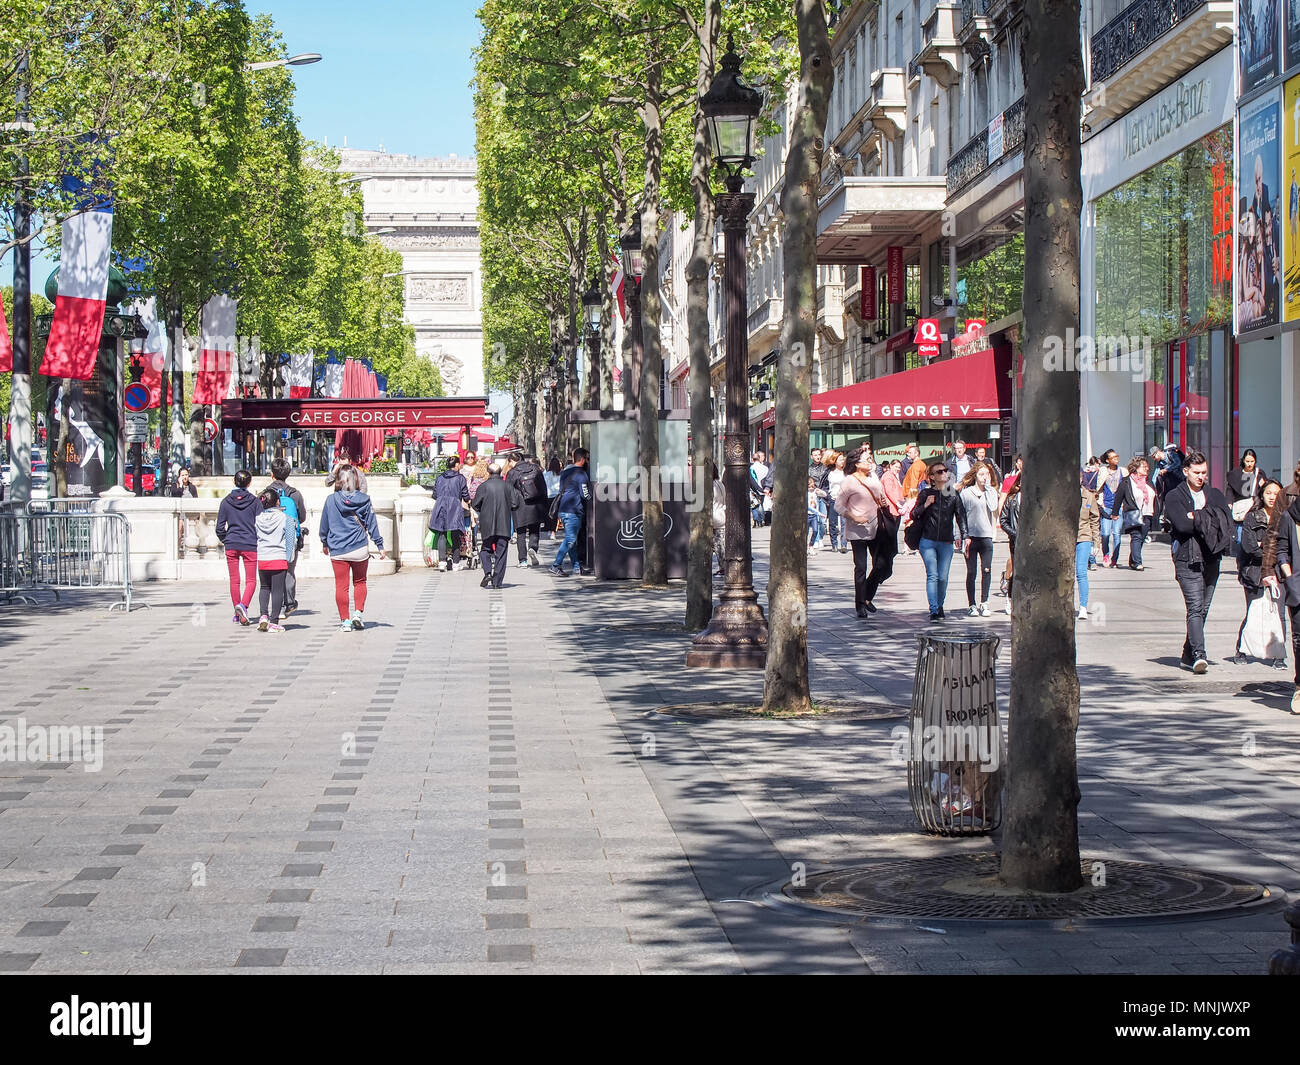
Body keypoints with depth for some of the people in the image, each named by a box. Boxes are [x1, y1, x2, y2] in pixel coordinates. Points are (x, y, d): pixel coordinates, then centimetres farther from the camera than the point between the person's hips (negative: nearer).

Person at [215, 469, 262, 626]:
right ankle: (243, 605, -23)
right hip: (250, 545, -2)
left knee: (234, 580, 11)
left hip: (231, 545, 2)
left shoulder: (226, 502, 1)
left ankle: (237, 613, 16)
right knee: (251, 580, 1)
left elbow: (220, 527, 2)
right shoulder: (254, 501, -4)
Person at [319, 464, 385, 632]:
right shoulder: (364, 500, -3)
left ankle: (345, 621, 5)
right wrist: (380, 545, 8)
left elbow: (324, 524, 8)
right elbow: (371, 524, 1)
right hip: (360, 549, 0)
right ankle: (358, 612, 4)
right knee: (359, 582, 18)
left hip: (337, 551, 0)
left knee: (341, 586, 5)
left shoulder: (331, 500, -2)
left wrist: (324, 543, 23)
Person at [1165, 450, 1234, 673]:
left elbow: (1227, 520, -2)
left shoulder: (1215, 495, 14)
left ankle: (1189, 654, 19)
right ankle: (1198, 654, -23)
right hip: (1187, 560, -5)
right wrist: (1210, 521, -6)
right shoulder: (1174, 497, 2)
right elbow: (1182, 524, -14)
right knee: (1195, 608, -15)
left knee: (1202, 610, 8)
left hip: (1211, 559, 5)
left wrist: (1198, 517, -10)